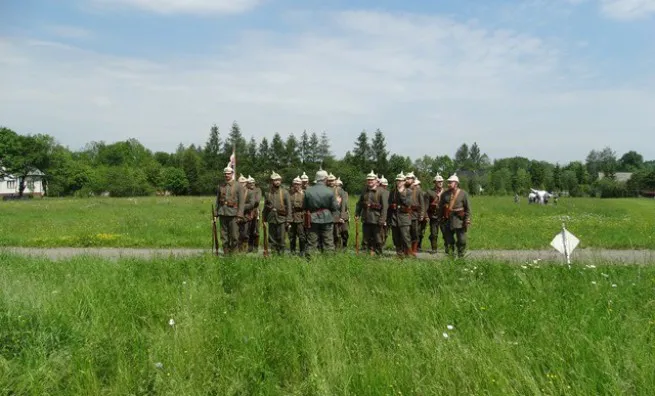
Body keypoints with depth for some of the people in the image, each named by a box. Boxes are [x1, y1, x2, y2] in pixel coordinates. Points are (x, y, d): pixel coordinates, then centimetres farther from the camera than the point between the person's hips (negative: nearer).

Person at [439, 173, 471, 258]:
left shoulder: (463, 193, -1)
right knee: (448, 239, 8)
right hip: (447, 220, 3)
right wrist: (441, 218, 7)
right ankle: (450, 255, 19)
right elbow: (441, 207, 12)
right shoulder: (445, 194, 8)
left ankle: (461, 256, 11)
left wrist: (467, 220, -7)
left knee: (461, 240, 0)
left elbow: (468, 208, -1)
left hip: (459, 220, -3)